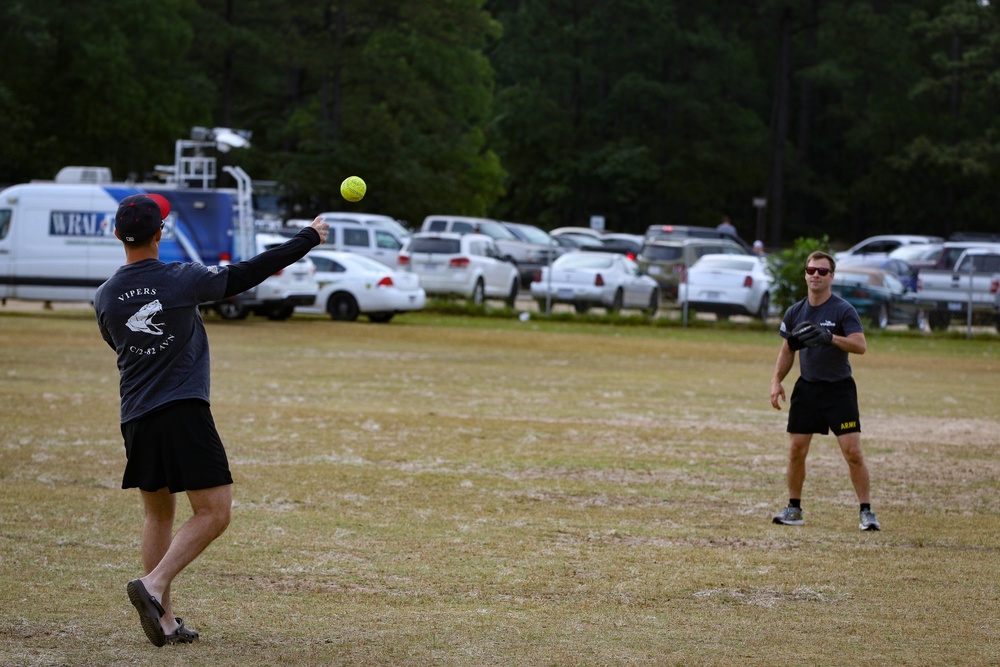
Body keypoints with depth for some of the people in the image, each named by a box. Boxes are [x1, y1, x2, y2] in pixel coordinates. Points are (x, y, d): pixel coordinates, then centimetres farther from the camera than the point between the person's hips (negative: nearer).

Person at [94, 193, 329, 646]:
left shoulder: (105, 298, 3)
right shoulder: (182, 279, -8)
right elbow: (251, 273, 1)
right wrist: (309, 238, 14)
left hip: (136, 418, 5)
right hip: (183, 412, -5)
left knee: (158, 513, 16)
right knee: (213, 513, -1)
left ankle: (164, 621, 11)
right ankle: (153, 585, -19)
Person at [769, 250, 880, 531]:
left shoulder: (843, 310, -10)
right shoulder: (795, 313, 6)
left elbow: (860, 345, -21)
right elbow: (787, 351, 17)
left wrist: (830, 338, -35)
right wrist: (776, 381, 5)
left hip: (839, 389, -4)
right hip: (806, 388, 5)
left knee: (852, 452, -10)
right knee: (796, 450, 3)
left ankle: (866, 511, -2)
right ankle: (794, 508, 16)